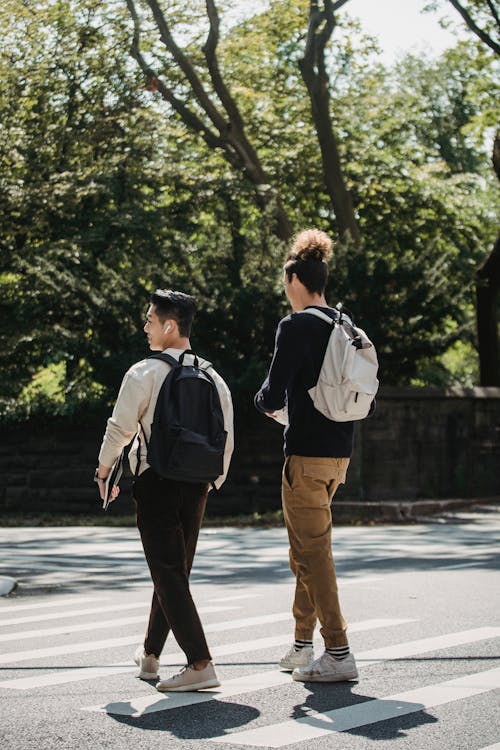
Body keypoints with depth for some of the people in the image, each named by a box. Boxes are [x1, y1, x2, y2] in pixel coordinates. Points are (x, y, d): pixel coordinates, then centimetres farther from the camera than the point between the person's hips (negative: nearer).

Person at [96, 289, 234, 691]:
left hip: (156, 481, -6)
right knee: (176, 571, 17)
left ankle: (200, 664, -16)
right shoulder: (212, 376, 9)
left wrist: (105, 470, 11)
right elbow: (226, 439, 10)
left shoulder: (145, 372, -8)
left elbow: (120, 427, -6)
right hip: (196, 484, 6)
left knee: (168, 574, -6)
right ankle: (150, 655, 32)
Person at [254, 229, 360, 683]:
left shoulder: (296, 327, -13)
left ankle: (338, 653, -6)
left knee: (312, 552, -4)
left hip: (307, 454, -8)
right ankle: (302, 646, 25)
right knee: (307, 549, 18)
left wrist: (267, 402, 6)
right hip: (339, 450, 8)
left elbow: (273, 395, -18)